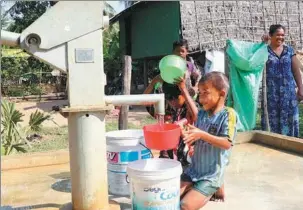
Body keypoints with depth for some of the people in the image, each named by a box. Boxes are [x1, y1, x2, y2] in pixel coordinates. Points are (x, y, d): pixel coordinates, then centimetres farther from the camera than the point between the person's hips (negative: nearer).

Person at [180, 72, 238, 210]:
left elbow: (227, 143, -21)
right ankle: (207, 191, 15)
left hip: (212, 175, -6)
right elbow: (195, 140, 8)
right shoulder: (201, 113, 5)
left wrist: (202, 135, -30)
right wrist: (186, 135, -13)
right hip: (193, 171, 6)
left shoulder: (228, 114, -12)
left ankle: (214, 189, 8)